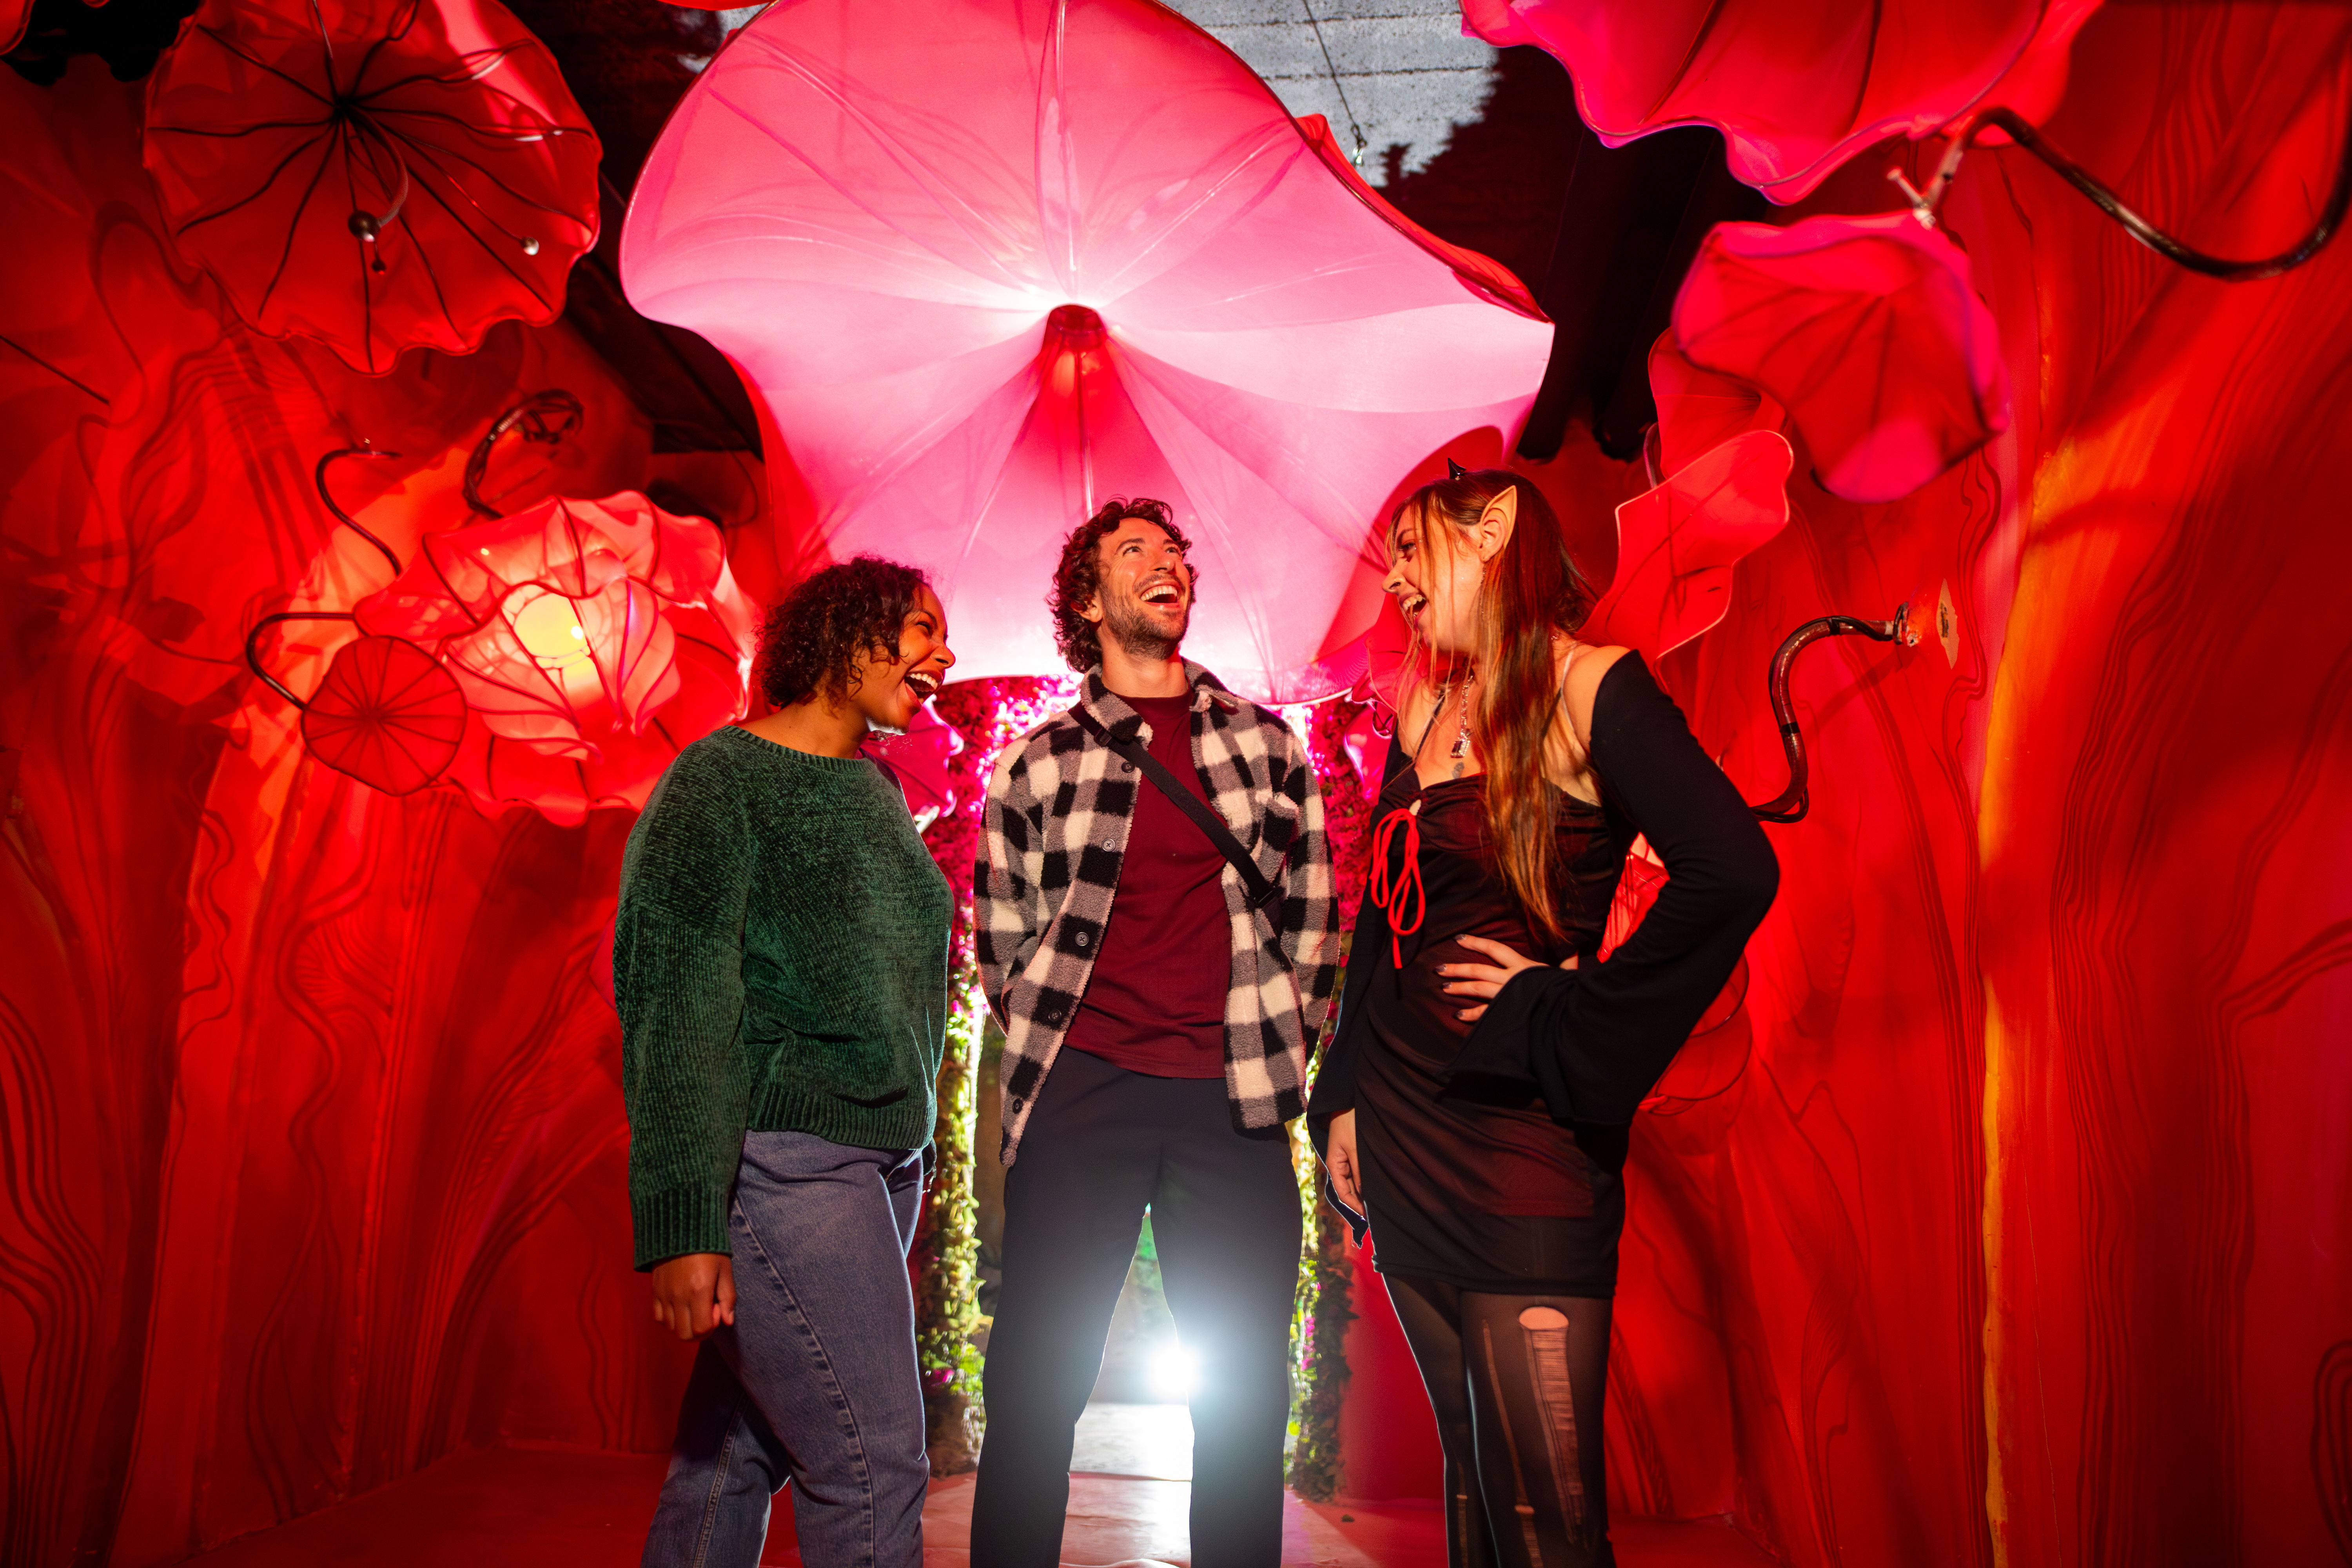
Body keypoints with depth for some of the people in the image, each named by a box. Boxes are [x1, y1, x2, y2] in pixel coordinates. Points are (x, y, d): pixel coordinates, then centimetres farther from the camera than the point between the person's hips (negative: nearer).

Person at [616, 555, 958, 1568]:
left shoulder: (876, 791, 17)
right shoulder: (721, 780, -7)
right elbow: (672, 1001, -13)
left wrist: (911, 1161, 18)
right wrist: (682, 1219, -18)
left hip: (878, 1158, 7)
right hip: (779, 1156, -7)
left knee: (740, 1451, 12)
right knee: (873, 1464, -7)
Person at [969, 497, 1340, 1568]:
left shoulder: (1269, 744, 11)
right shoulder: (1036, 768, 6)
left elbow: (1312, 918, 14)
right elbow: (1000, 943, 11)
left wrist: (1275, 1045, 8)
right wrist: (1053, 1052, 4)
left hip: (1232, 1100, 2)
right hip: (1079, 1090, -1)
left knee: (1247, 1397, 7)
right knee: (1035, 1388, 2)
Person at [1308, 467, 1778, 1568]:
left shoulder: (1590, 690, -9)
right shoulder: (1425, 711, 12)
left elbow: (1732, 871, -23)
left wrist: (1570, 1022, -16)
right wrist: (1343, 1097, 12)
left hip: (1521, 1139, -7)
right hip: (1401, 1131, 7)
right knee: (1469, 1467, 16)